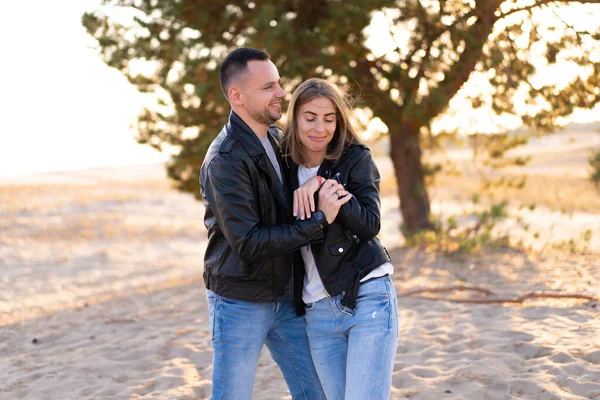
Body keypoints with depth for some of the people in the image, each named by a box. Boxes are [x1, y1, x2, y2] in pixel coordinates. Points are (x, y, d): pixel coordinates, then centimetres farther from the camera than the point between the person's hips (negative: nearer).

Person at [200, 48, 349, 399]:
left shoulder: (278, 138, 6)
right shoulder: (225, 160, -20)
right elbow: (249, 244, -25)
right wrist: (320, 220, -25)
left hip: (286, 298, 7)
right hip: (240, 304, -7)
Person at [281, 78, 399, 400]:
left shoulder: (356, 159, -2)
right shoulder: (286, 166, 8)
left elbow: (370, 225, -14)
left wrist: (320, 184, -21)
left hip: (367, 298, -4)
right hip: (317, 310, 4)